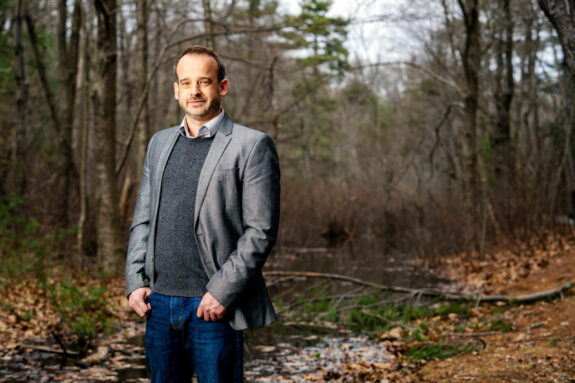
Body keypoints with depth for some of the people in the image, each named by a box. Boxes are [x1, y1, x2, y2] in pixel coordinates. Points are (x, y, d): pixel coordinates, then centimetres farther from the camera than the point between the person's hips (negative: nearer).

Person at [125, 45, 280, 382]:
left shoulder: (252, 146, -5)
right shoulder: (160, 143, 14)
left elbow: (261, 231, -11)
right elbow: (143, 219, 16)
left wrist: (222, 292, -15)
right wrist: (136, 280, 5)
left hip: (213, 307, -5)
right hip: (159, 302, 6)